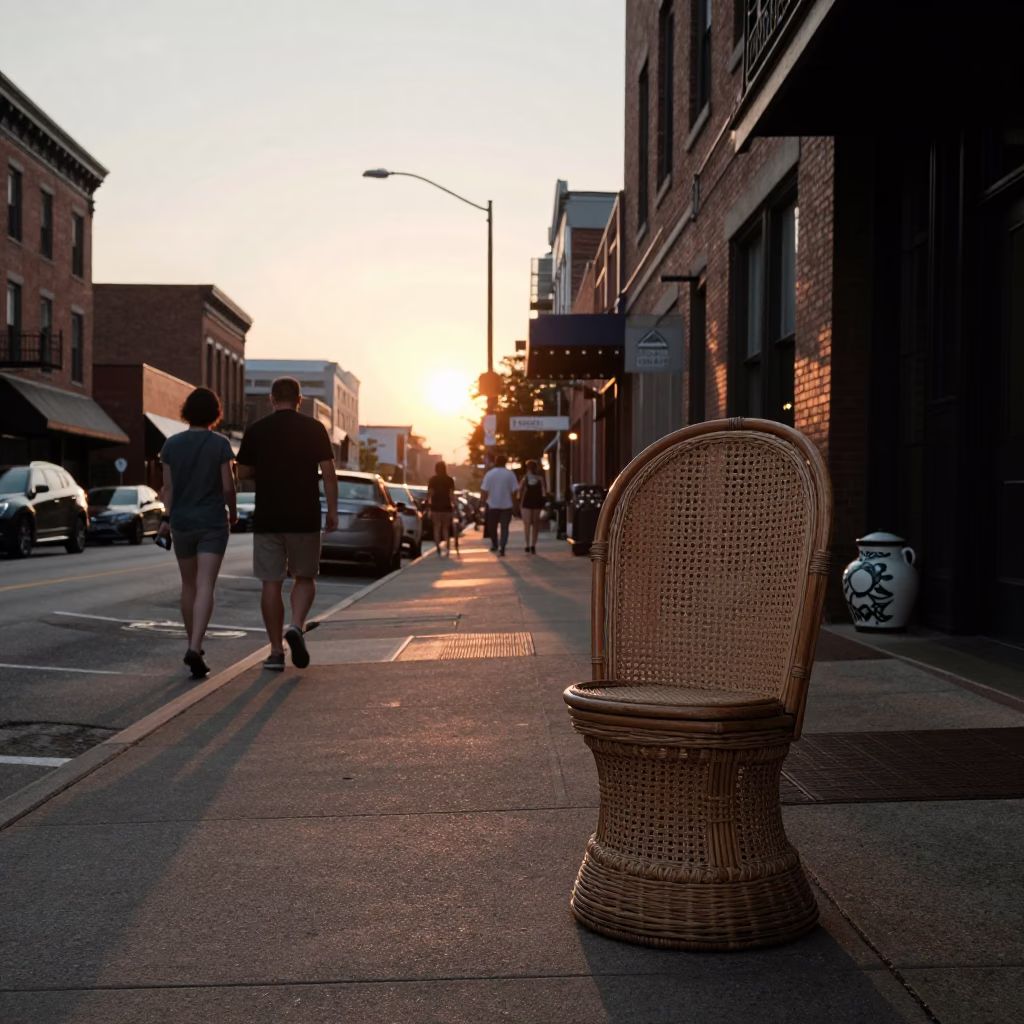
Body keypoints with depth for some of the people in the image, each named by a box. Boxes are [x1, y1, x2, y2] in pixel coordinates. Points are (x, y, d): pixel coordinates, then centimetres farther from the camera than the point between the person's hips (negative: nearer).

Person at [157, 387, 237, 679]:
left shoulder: (171, 444, 1)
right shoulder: (220, 444, -6)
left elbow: (168, 486, -1)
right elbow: (227, 485, -6)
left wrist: (166, 518, 6)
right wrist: (232, 512, 10)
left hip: (182, 523, 3)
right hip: (213, 523, -3)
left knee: (189, 585, 17)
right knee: (206, 587, -8)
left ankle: (193, 646, 27)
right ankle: (195, 648, -23)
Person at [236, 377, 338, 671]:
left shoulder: (255, 430, 2)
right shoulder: (314, 428, -1)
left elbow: (243, 473, 6)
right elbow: (328, 472, -4)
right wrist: (332, 511, 3)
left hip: (267, 519, 0)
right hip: (305, 518, 0)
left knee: (271, 583, 5)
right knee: (305, 578, 14)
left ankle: (276, 652, 6)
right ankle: (296, 626, -10)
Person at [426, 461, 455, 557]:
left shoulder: (432, 480, -2)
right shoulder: (449, 480, -1)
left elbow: (429, 493, -6)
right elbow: (452, 494, -5)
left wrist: (428, 504, 1)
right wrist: (454, 505, -1)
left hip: (436, 506, -1)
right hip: (446, 506, 1)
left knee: (437, 528, 5)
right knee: (446, 528, 12)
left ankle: (438, 549, -5)